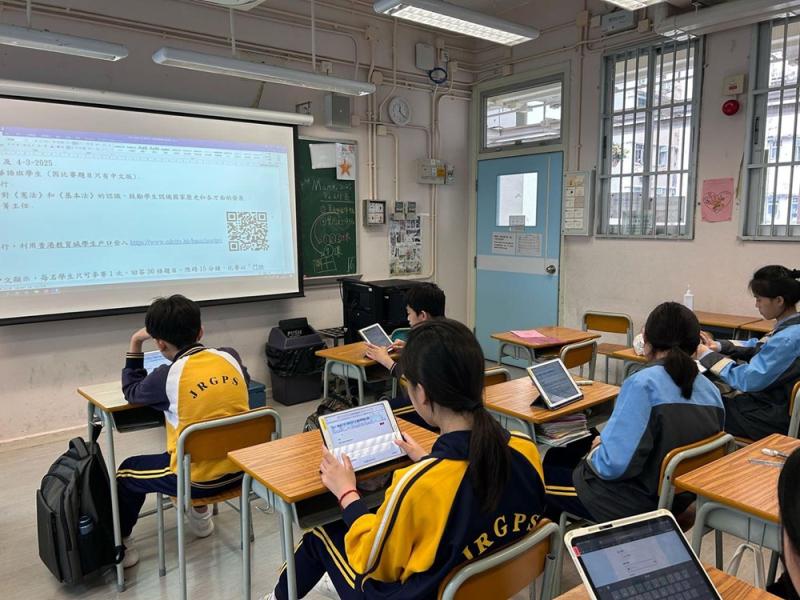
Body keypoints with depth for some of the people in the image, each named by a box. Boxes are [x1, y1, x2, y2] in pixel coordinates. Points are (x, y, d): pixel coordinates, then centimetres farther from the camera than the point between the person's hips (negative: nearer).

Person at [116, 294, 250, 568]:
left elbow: (131, 391, 6)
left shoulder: (167, 376, -16)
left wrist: (135, 345, 9)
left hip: (198, 478, -4)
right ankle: (200, 514, 47)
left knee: (128, 470, 21)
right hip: (239, 468, 5)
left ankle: (120, 546, 35)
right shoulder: (230, 357, -6)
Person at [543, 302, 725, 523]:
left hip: (637, 503, -8)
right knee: (557, 456, 23)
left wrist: (596, 451, -7)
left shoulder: (643, 383, -25)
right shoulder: (710, 389, -2)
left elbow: (614, 465, -30)